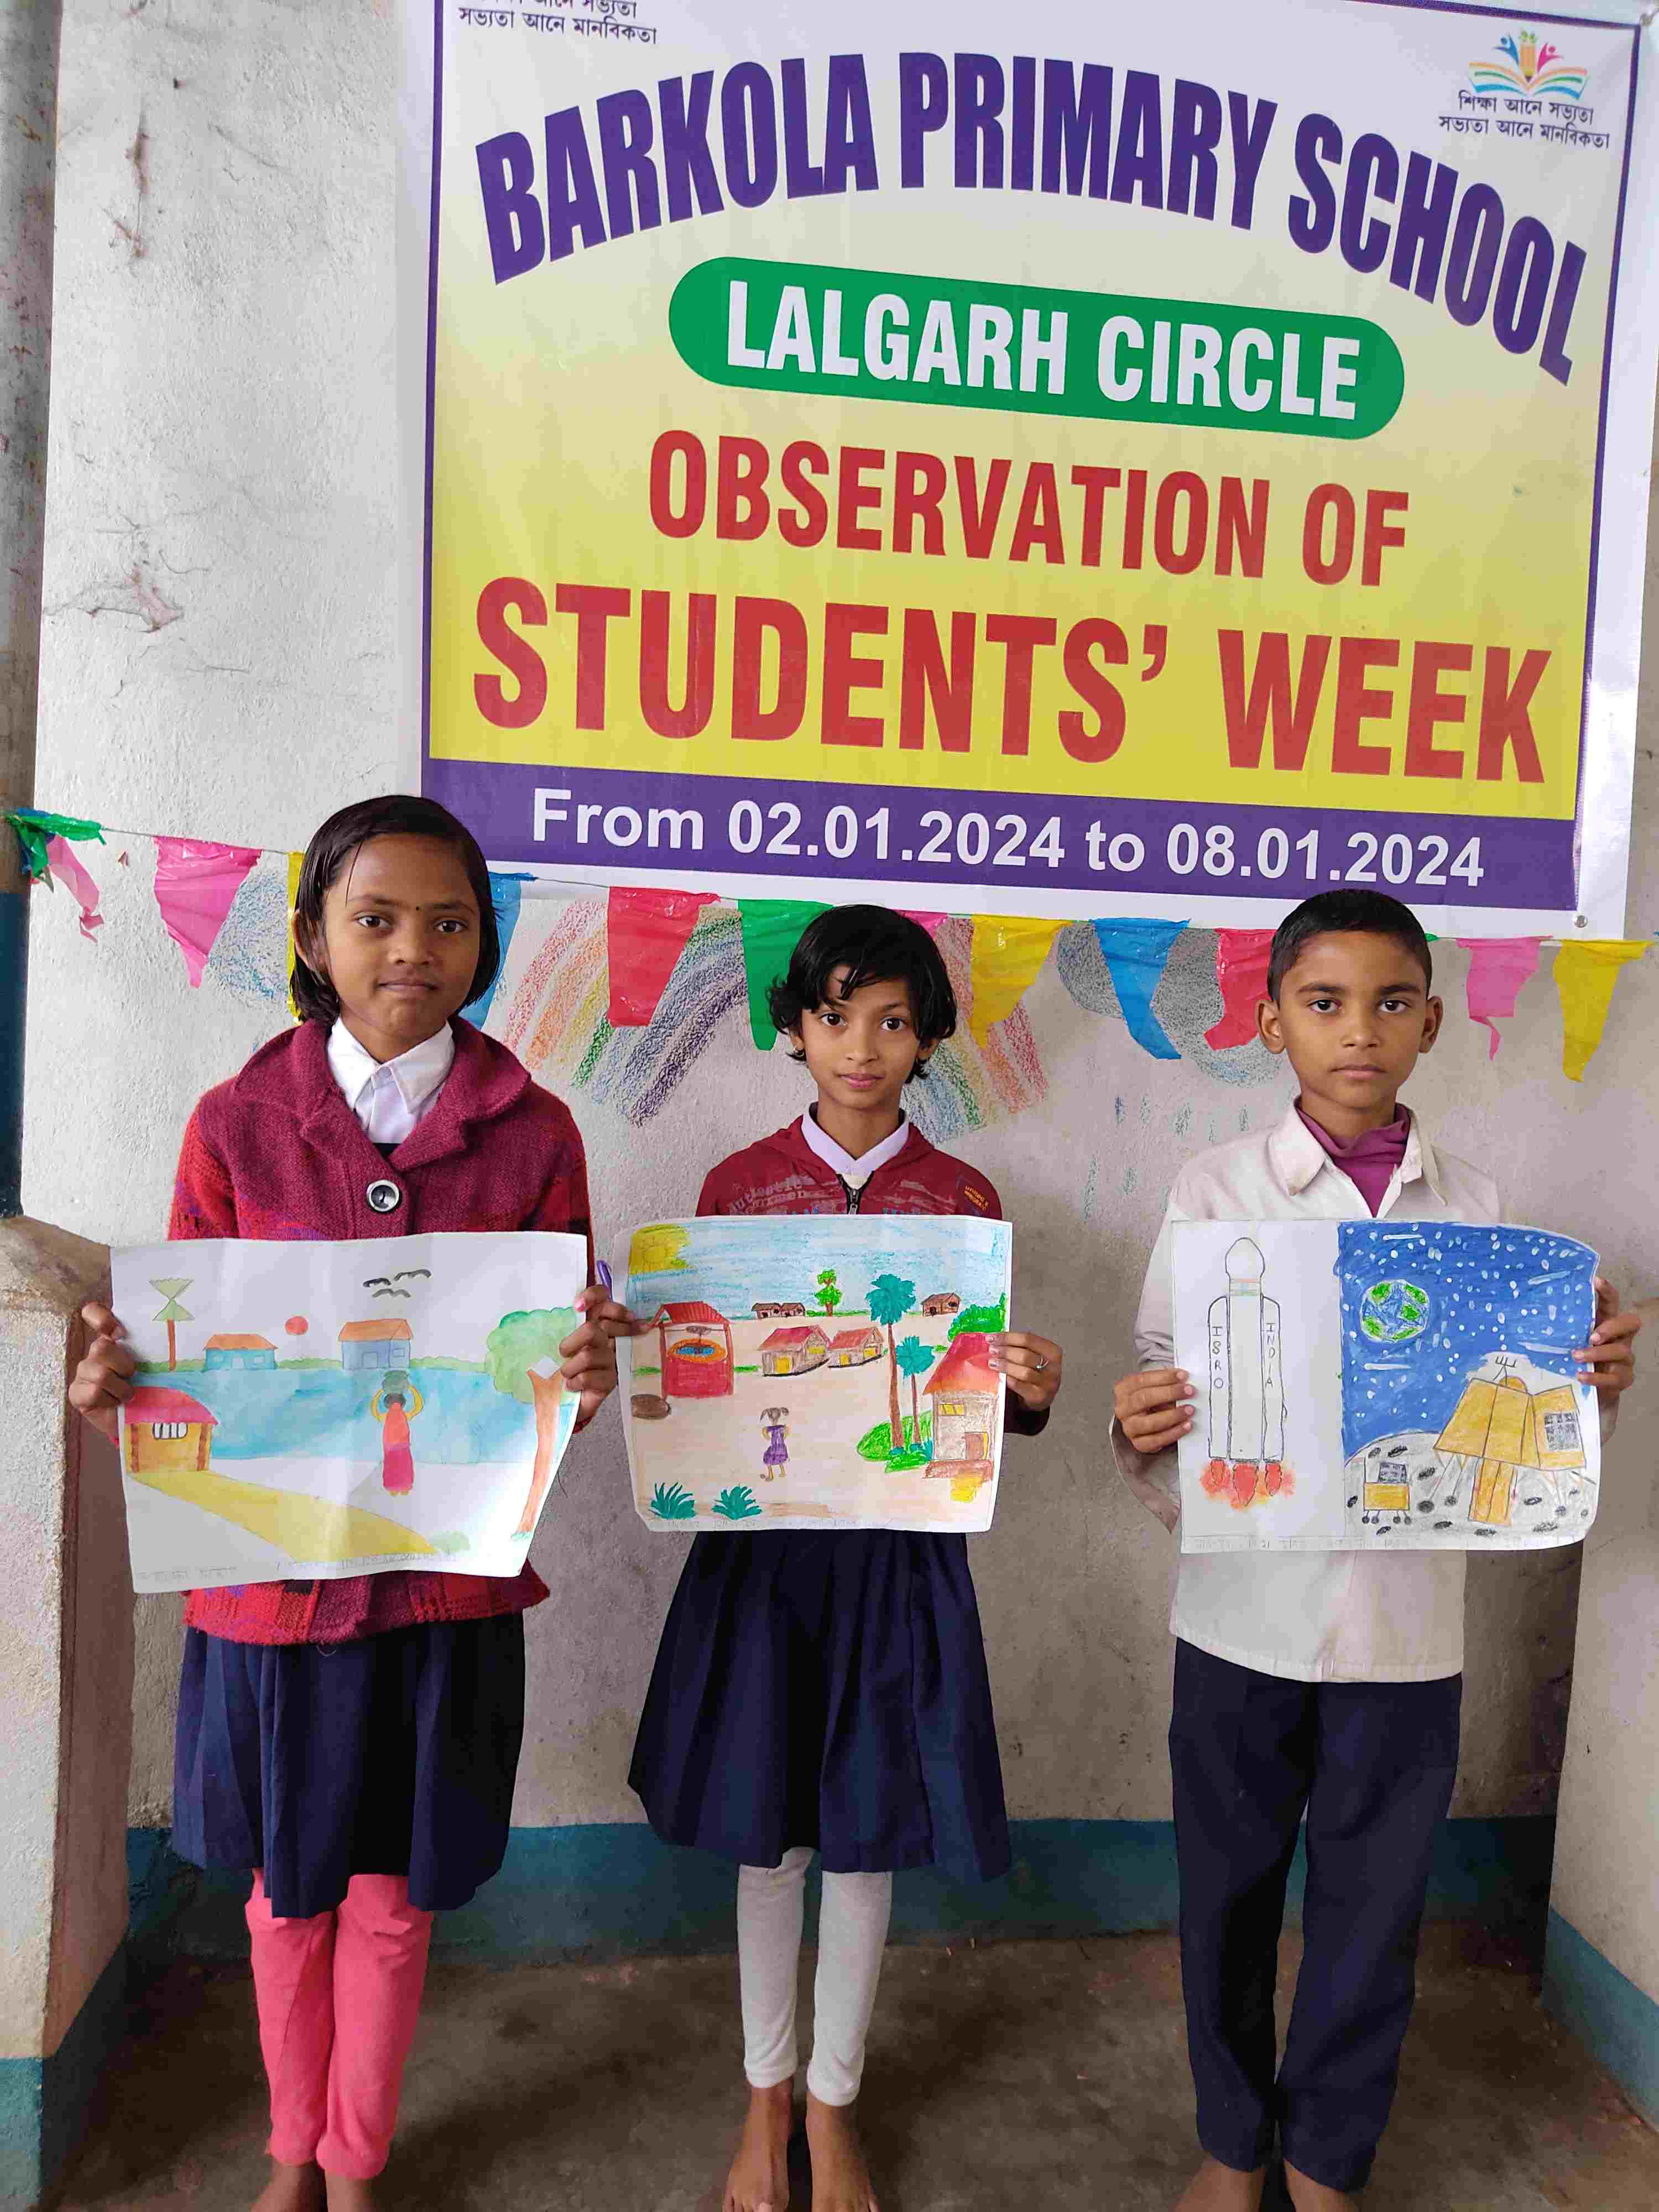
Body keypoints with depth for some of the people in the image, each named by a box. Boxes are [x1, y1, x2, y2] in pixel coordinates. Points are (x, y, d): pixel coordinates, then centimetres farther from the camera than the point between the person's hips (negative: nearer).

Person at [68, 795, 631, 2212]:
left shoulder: (530, 1133, -4)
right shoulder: (237, 1125, -3)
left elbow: (562, 1355, 1)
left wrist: (585, 1373, -21)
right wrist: (119, 1380, -19)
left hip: (447, 1572, 0)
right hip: (277, 1566, 1)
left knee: (393, 1890, 15)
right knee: (290, 1884, 19)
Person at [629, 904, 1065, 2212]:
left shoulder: (964, 1199, -1)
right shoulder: (738, 1185, -1)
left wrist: (1030, 1395, -17)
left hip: (900, 1546, 0)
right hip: (763, 1532, 0)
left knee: (866, 1832, 12)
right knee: (764, 1826, 13)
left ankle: (834, 2102, 36)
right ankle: (766, 2093, 38)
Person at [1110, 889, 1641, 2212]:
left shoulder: (1474, 1206, 2)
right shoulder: (1216, 1191, -5)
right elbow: (1166, 1401, -5)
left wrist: (1596, 1382, -12)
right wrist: (1140, 1434, -26)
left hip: (1407, 1625, 2)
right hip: (1244, 1616, -1)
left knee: (1373, 1908, 16)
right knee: (1230, 1896, 15)